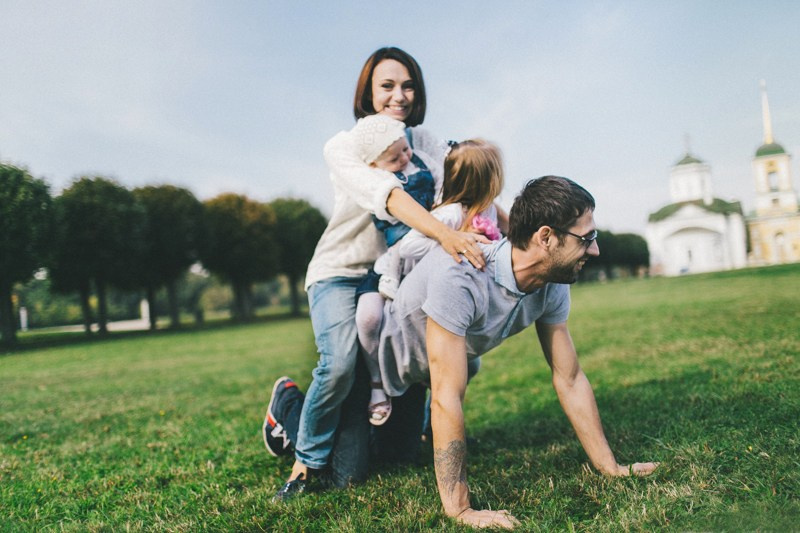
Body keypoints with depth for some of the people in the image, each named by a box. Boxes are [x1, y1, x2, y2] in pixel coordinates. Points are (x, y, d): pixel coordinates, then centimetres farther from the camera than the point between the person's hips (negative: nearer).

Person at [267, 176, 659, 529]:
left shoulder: (553, 286, -18)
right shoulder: (460, 275, -43)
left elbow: (569, 380, -8)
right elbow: (447, 398, -42)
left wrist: (611, 468, -7)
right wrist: (459, 509, -39)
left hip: (418, 376, 7)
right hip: (379, 364, -7)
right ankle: (291, 407, 25)